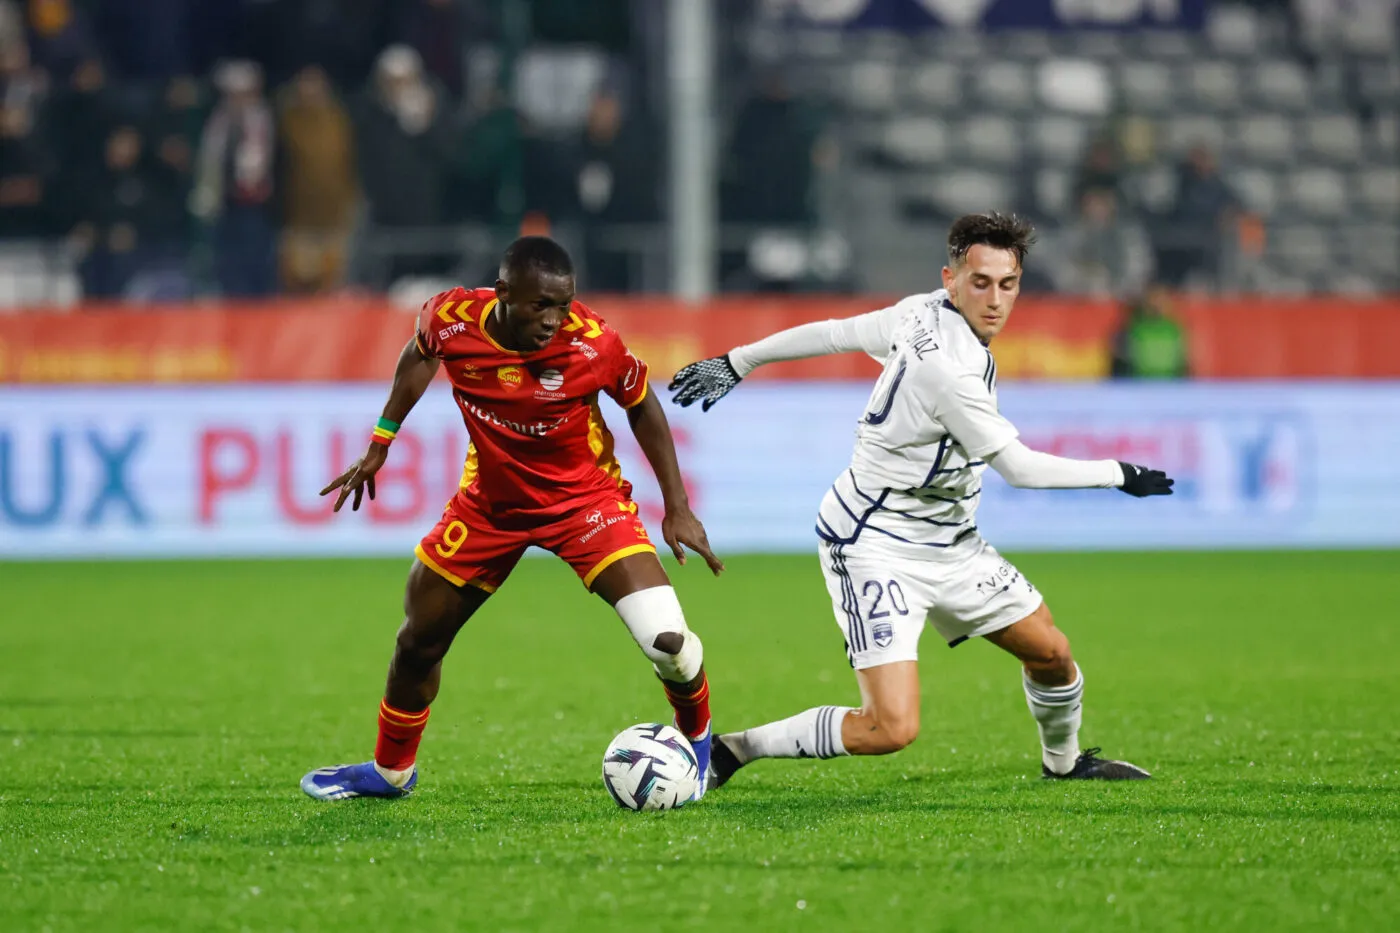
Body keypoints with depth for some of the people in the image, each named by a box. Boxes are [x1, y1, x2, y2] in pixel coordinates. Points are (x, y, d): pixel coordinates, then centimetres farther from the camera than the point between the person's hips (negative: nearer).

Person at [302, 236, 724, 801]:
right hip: (490, 500, 3)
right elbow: (420, 355, 4)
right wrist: (379, 445, 10)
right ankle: (391, 771, 39)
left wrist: (677, 507, -4)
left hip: (583, 499, -3)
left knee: (667, 642, -18)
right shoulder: (451, 319, -22)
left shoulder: (593, 344, -27)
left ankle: (697, 741, 15)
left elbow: (641, 404, -7)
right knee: (419, 641, 12)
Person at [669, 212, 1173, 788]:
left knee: (1051, 654, 17)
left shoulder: (921, 313, -3)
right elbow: (1018, 466, -22)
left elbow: (832, 333, 10)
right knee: (892, 727, -20)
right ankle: (729, 750, -5)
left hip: (948, 543, 10)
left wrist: (737, 362, 23)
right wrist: (1119, 475, -12)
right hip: (877, 547, -10)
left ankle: (1063, 760, 46)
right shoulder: (947, 365, -29)